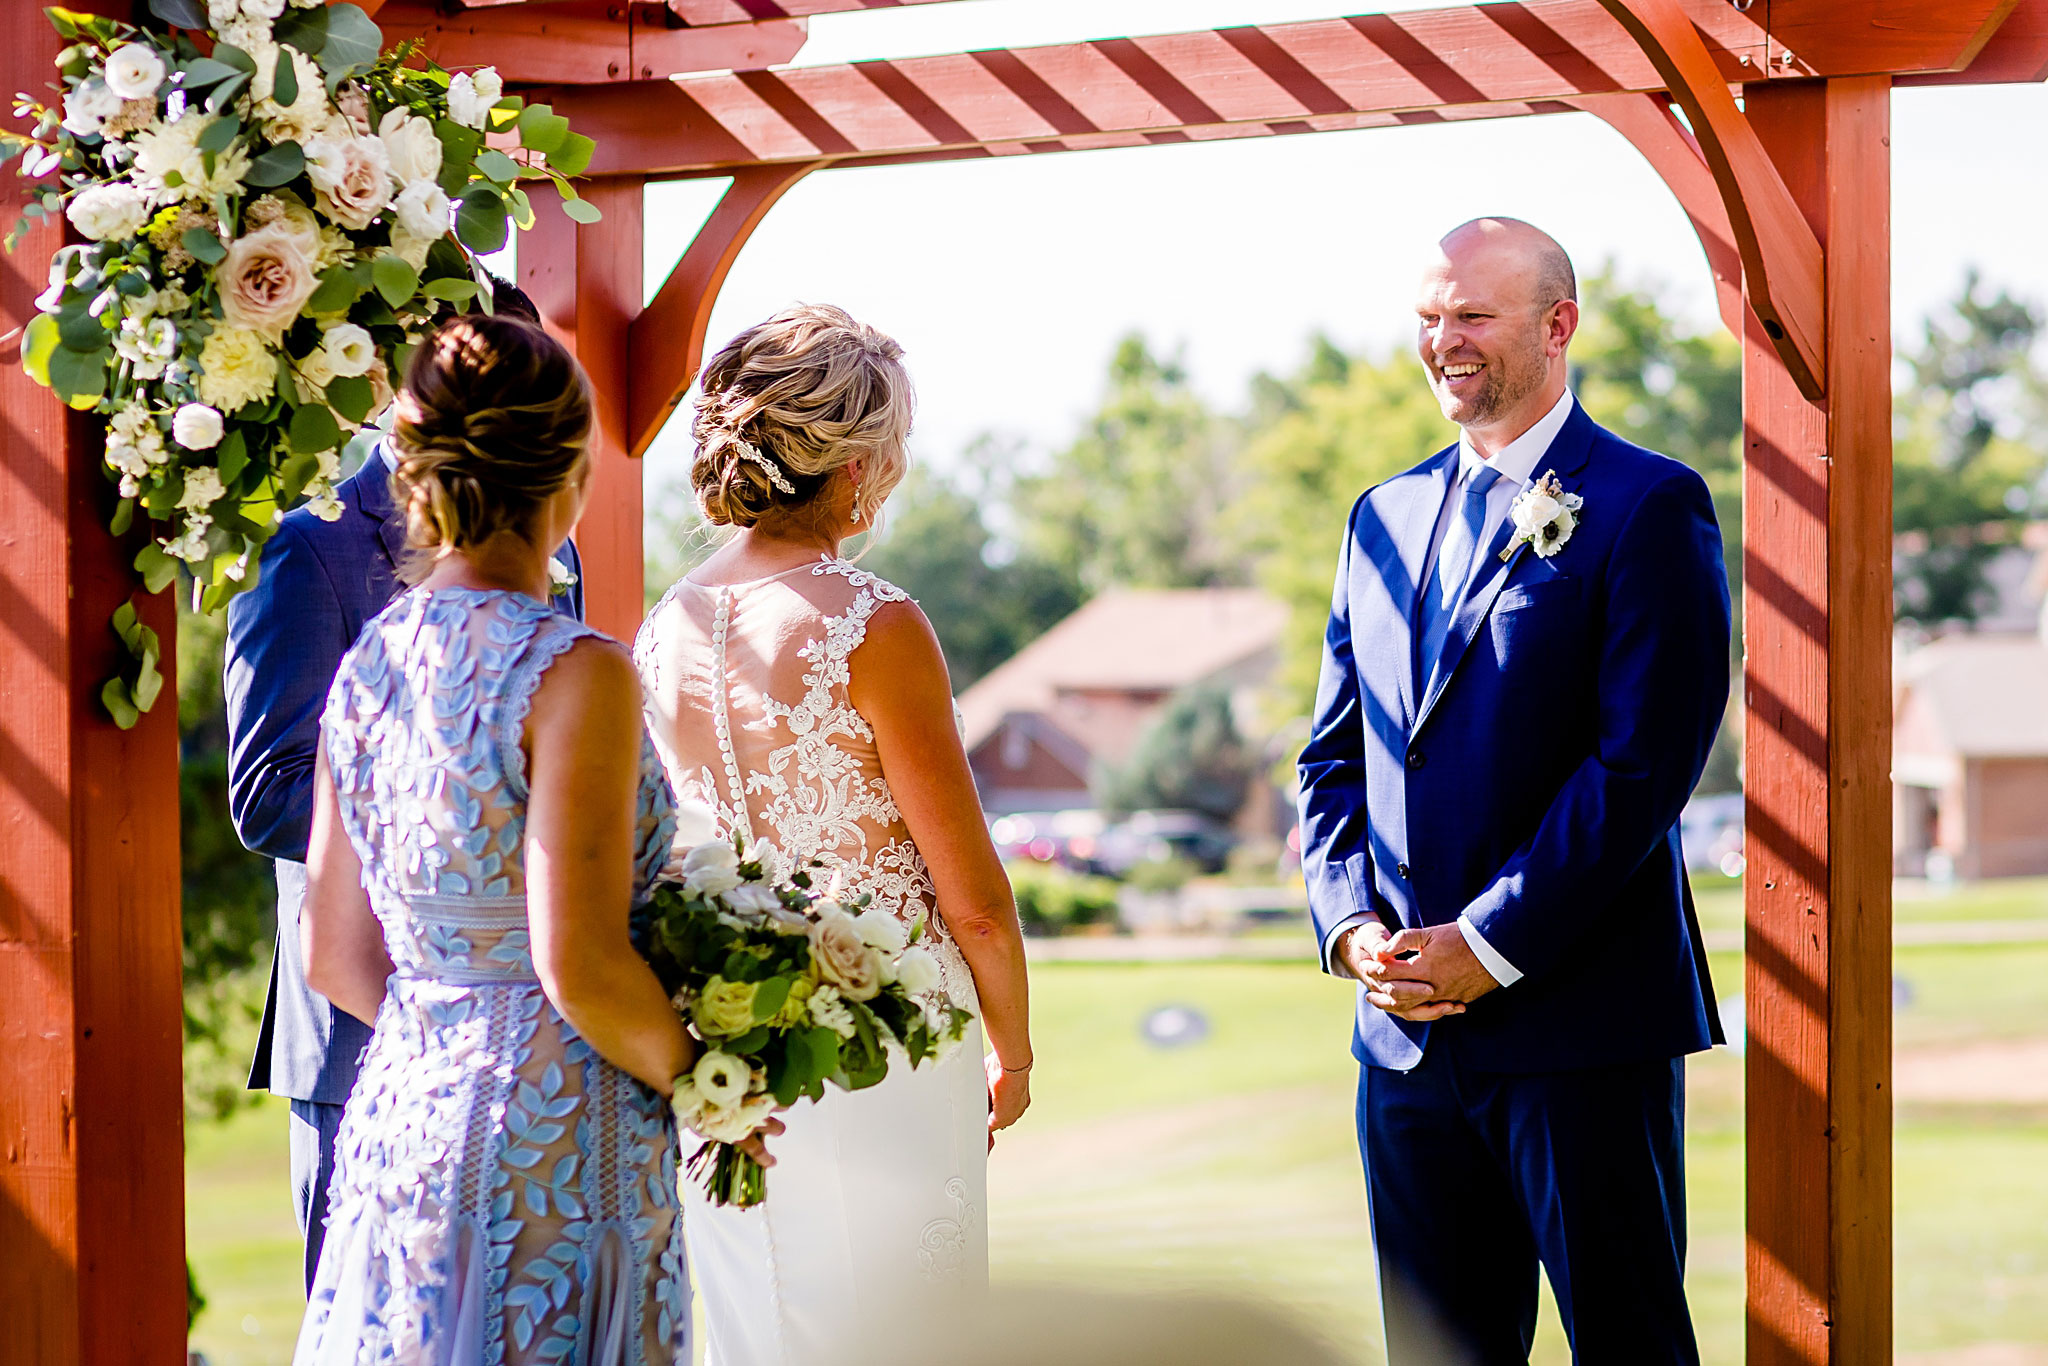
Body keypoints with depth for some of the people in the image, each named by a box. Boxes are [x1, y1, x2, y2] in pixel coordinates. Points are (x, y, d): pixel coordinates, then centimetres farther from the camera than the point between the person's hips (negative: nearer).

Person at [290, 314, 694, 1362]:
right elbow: (580, 965, -19)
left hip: (397, 1115, 7)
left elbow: (332, 957, 10)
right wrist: (699, 1082, -3)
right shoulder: (574, 673, -15)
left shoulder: (367, 666, 5)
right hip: (548, 1150, -7)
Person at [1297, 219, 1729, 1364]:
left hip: (1581, 1020, -6)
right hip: (1407, 1032, 6)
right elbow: (1335, 757, 16)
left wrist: (1490, 947, -16)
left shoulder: (1648, 507, -6)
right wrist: (1353, 925, -1)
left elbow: (1644, 762, -14)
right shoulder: (1387, 516, 16)